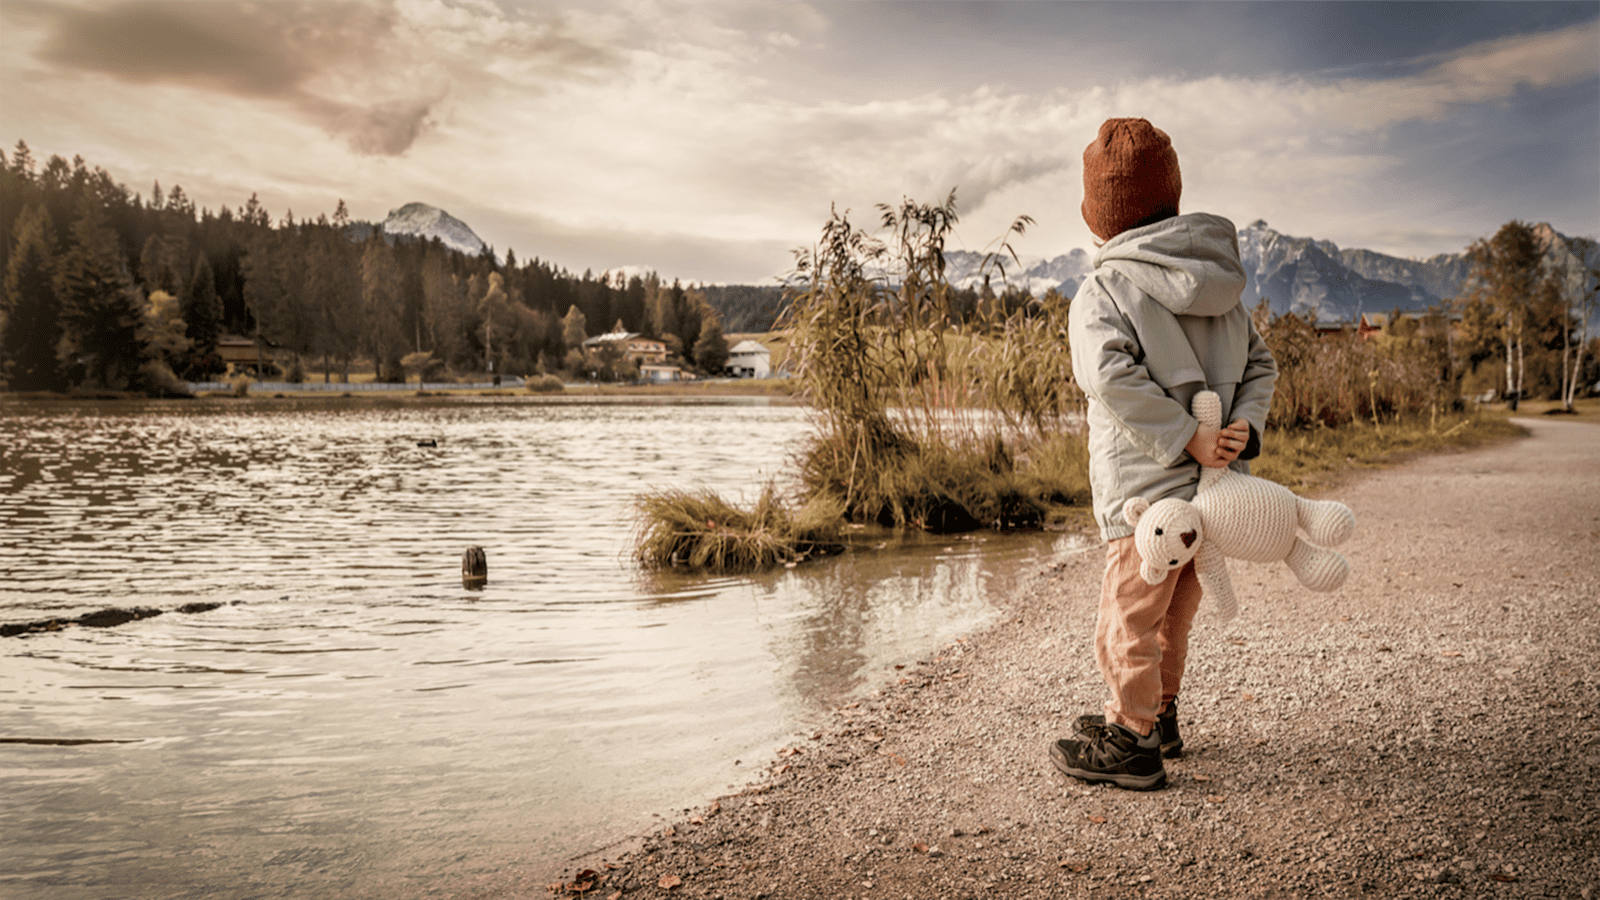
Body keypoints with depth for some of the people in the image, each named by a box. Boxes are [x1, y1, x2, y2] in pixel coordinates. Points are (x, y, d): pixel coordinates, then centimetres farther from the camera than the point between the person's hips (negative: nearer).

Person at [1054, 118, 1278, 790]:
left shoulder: (1103, 292, -11)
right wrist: (1242, 427, -6)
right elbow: (1260, 364, 9)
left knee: (1129, 615, 6)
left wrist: (1187, 438, -23)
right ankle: (1157, 716, 38)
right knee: (1171, 612, 22)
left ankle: (1131, 742, 17)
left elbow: (1112, 376, -26)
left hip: (1151, 488, -8)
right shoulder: (1220, 287, 12)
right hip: (1214, 483, 8)